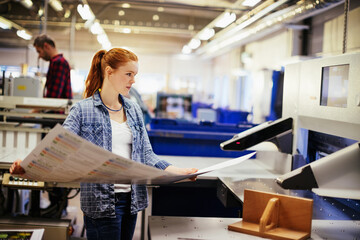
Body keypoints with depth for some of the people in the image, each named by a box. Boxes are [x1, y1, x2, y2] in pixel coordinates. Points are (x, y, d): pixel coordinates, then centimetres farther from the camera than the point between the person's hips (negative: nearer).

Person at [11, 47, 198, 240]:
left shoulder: (134, 110, 10)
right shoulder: (82, 110, -6)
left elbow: (146, 153, 8)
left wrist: (178, 171, -5)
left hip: (131, 199, 6)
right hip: (101, 202, -5)